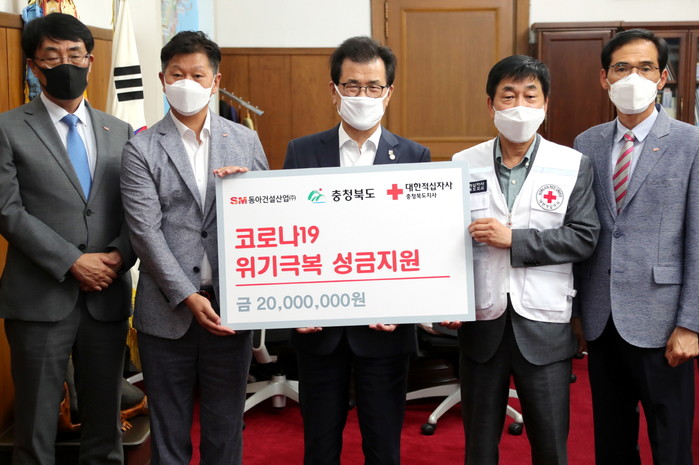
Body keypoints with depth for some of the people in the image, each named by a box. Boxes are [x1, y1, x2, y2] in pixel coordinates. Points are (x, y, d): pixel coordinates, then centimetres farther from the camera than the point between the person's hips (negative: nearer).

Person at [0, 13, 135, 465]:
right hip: (41, 299, -3)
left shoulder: (119, 132, 10)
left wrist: (120, 256, -9)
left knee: (106, 425, 13)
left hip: (108, 297, 3)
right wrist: (73, 262, -14)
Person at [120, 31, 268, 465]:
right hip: (168, 310, -1)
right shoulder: (142, 150, -1)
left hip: (231, 304, 2)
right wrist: (187, 297, -15)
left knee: (226, 428, 13)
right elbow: (146, 232, -8)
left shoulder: (246, 141, 7)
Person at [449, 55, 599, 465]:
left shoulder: (573, 166, -2)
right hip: (481, 322, 2)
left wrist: (513, 239, -17)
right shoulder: (464, 164, 2)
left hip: (543, 324, -1)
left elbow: (584, 238, -8)